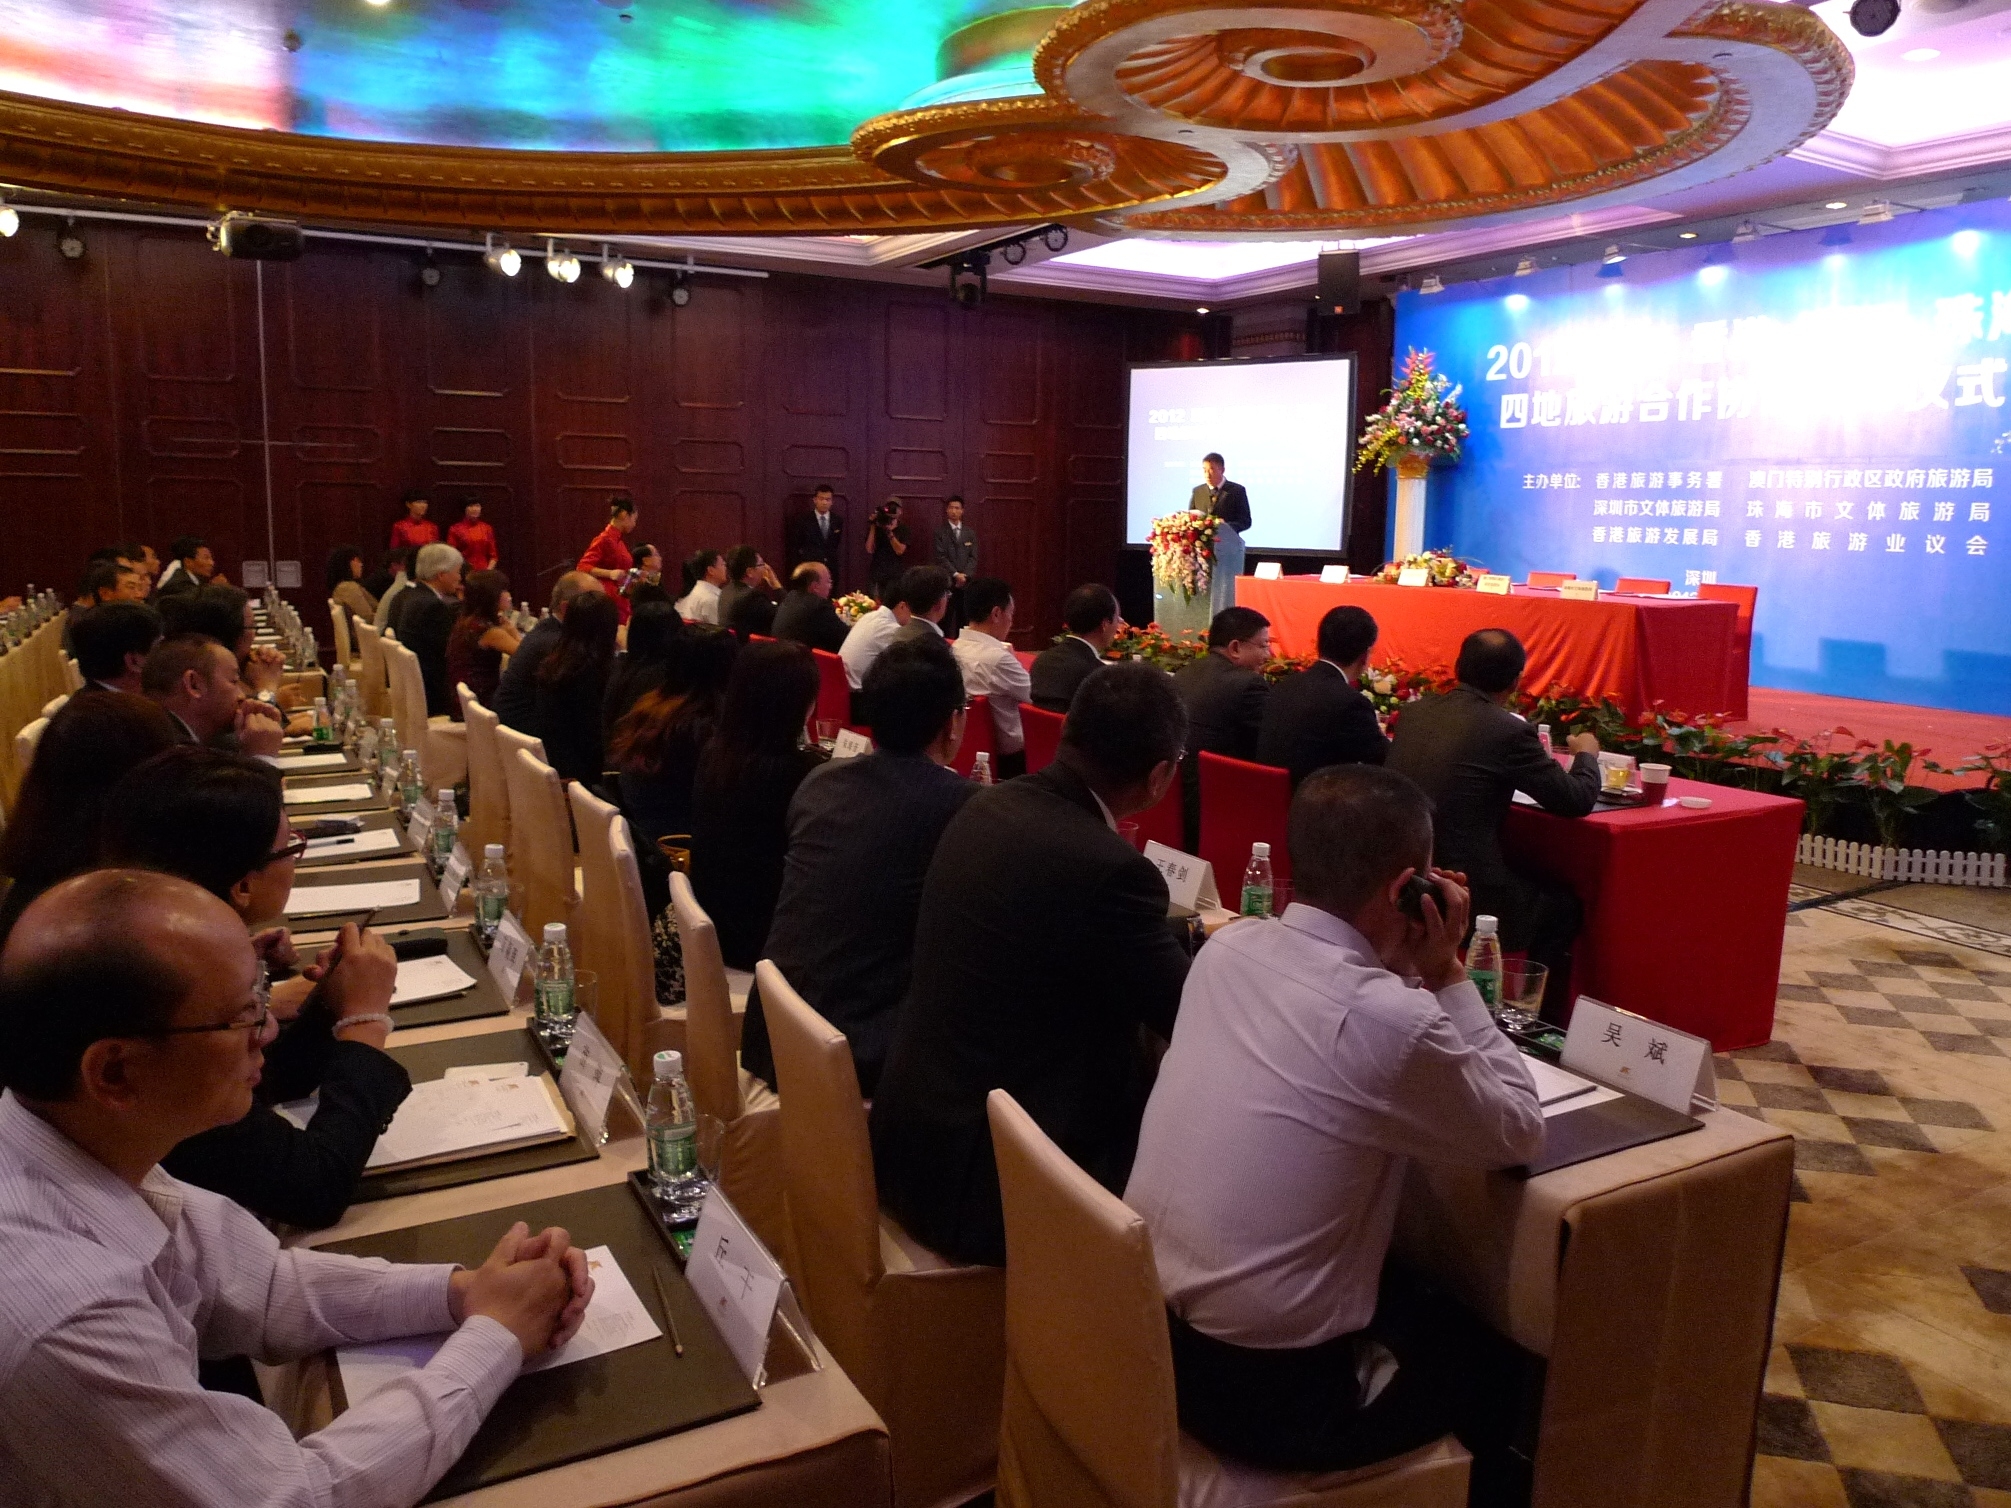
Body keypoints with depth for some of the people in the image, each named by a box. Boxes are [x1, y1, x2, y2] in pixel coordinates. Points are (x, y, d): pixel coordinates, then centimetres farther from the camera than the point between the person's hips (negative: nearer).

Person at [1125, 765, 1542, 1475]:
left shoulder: (1227, 947, -4)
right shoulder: (1390, 1019, -25)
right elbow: (1520, 1131, -5)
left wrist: (1410, 971, 5)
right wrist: (1446, 974, -3)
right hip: (1264, 1391, -6)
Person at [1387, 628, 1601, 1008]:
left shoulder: (1412, 714, 4)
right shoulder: (1509, 731, -13)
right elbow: (1578, 800, -3)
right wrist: (1586, 754, 18)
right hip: (1465, 899, -6)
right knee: (1563, 905, 21)